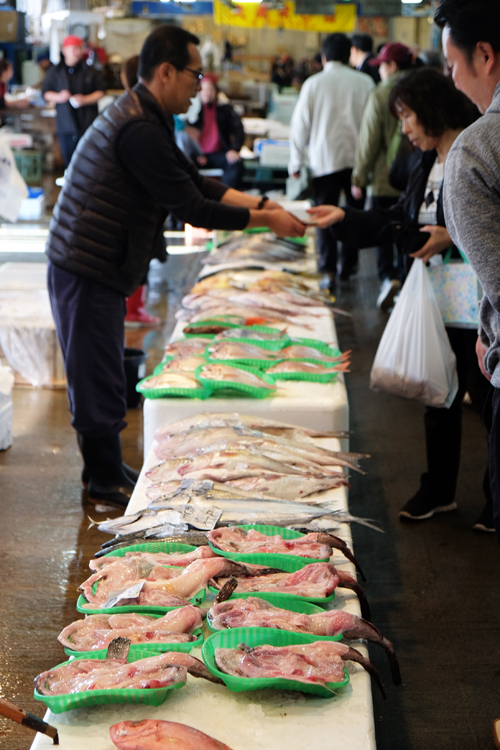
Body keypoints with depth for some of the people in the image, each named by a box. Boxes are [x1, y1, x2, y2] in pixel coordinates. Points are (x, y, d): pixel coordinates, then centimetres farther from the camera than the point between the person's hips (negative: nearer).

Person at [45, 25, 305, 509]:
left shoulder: (141, 117, 13)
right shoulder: (140, 131, -22)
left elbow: (194, 182, 17)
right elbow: (192, 209, -21)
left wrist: (254, 202, 7)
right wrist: (266, 221, -13)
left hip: (93, 269, 11)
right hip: (87, 273, -11)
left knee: (99, 375, 19)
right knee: (99, 381, 2)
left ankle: (105, 471, 32)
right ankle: (107, 483, 15)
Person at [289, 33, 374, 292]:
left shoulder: (313, 83, -2)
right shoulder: (364, 82, 0)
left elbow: (300, 124, 0)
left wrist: (296, 162, 8)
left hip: (324, 159, -1)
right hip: (357, 157, 1)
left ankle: (328, 270, -7)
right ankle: (348, 264, 23)